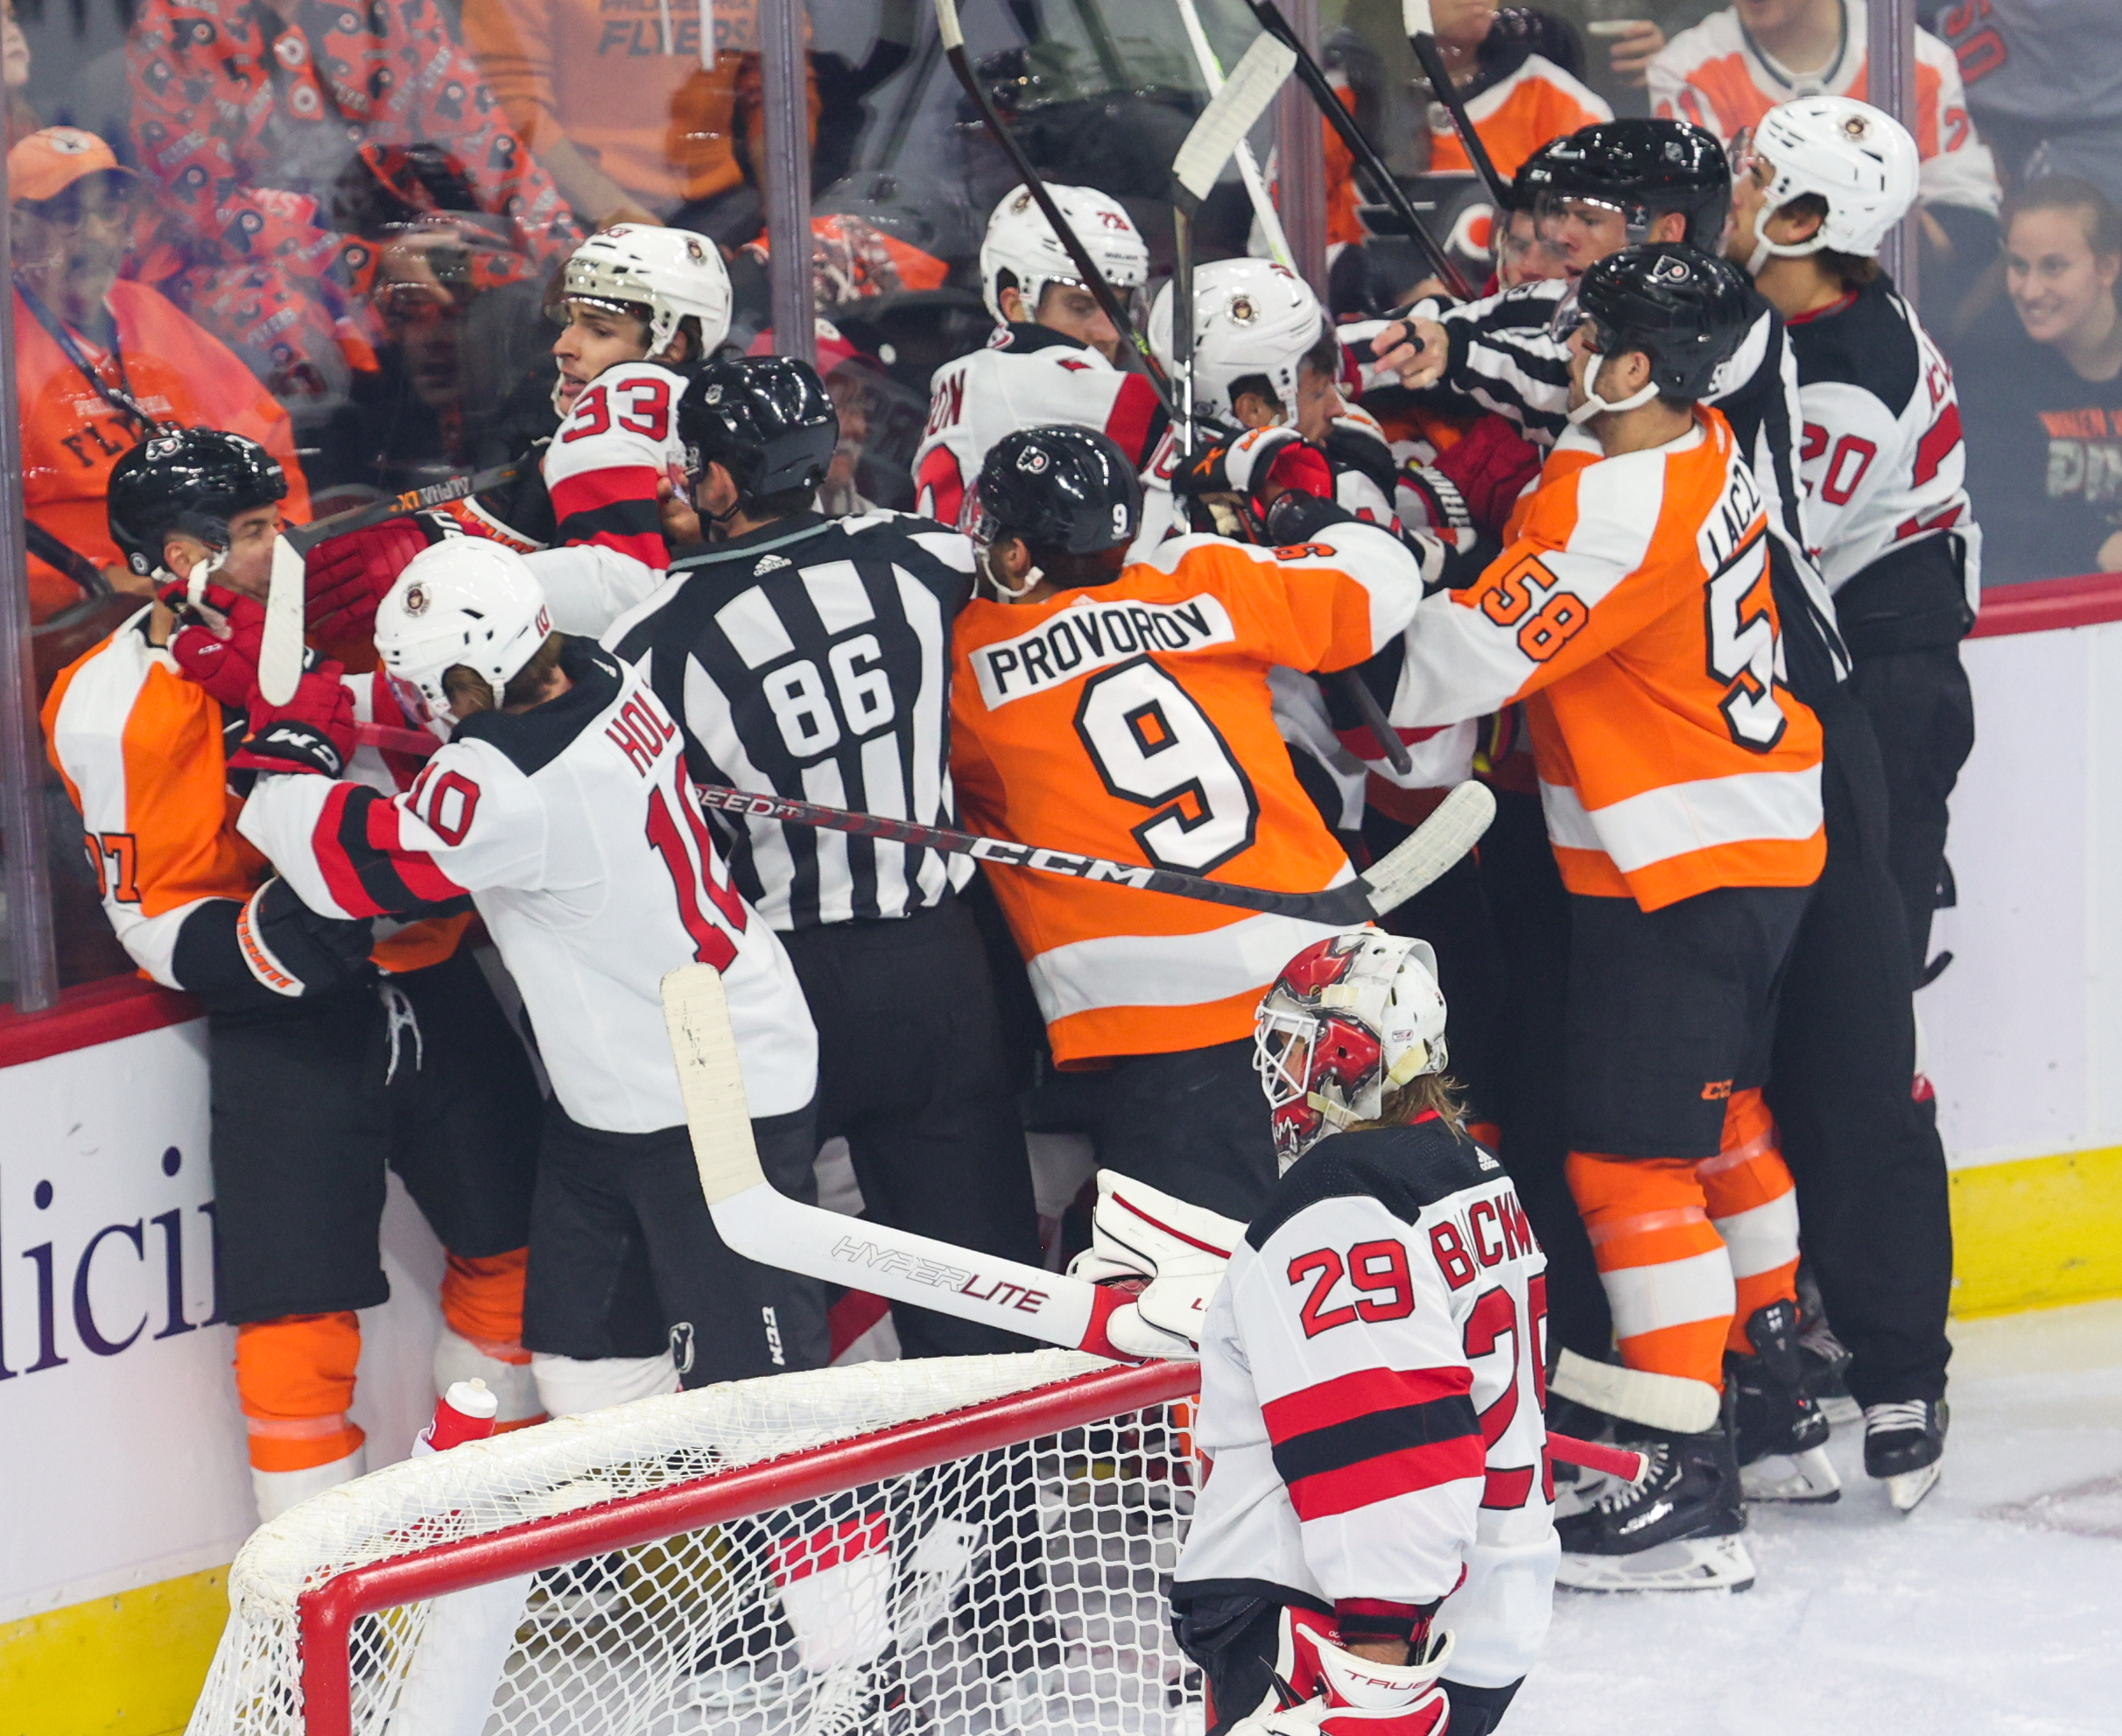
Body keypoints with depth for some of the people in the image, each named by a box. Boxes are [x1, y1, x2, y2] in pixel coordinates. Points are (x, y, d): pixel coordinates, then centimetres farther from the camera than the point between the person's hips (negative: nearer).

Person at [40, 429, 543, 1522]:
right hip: (285, 1024, -6)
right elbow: (153, 924, -11)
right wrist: (273, 943, -28)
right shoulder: (107, 711, -14)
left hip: (426, 981, 6)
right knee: (301, 1307, -8)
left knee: (517, 1232, 13)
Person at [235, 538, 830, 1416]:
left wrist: (291, 749, -3)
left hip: (722, 1112, -10)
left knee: (751, 1387, -8)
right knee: (587, 1352, 16)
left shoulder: (511, 785, -30)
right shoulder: (601, 679, -4)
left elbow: (350, 864, -21)